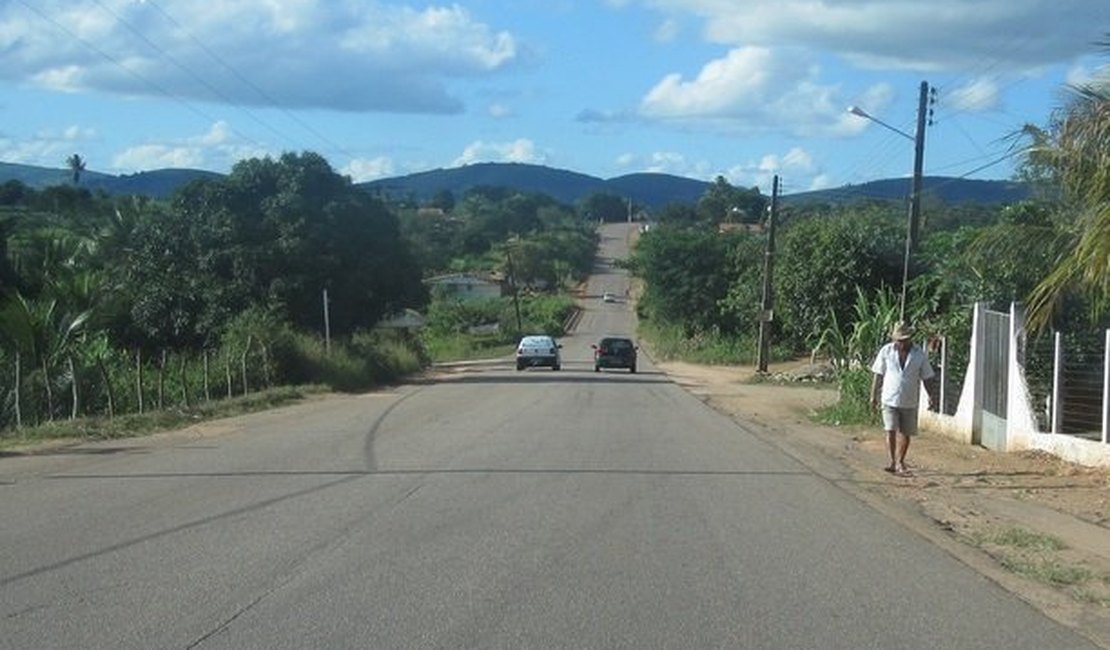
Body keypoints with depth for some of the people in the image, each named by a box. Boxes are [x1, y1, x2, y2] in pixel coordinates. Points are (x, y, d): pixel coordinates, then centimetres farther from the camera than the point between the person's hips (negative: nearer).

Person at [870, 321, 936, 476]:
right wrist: (873, 396, 4)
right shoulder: (886, 351, -1)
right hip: (890, 399, -1)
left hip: (910, 402, 1)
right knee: (891, 431, -11)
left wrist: (930, 396, -1)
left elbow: (926, 377, 7)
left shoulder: (920, 354, 0)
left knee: (905, 433, 7)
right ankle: (894, 461, -3)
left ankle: (899, 462, 21)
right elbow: (878, 375, 5)